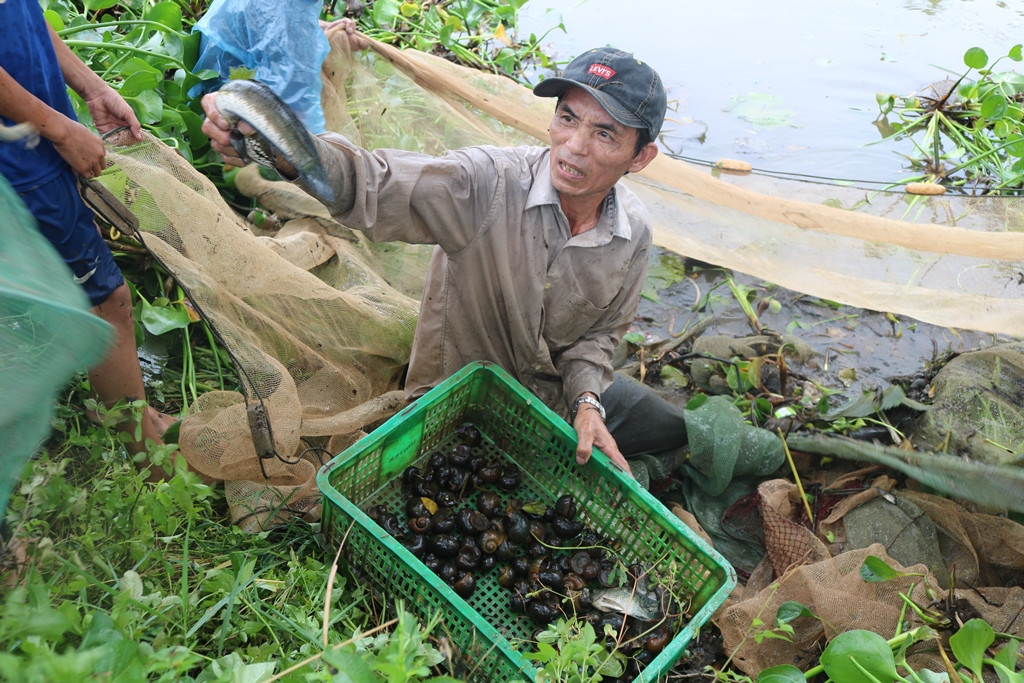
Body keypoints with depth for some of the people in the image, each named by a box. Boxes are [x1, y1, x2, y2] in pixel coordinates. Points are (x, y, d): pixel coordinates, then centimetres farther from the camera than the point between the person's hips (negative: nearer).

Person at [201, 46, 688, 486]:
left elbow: (600, 332, -1)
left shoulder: (633, 235, -14)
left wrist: (586, 399, -18)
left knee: (672, 433, 11)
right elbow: (377, 185, -46)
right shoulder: (488, 183, -31)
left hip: (557, 390, 5)